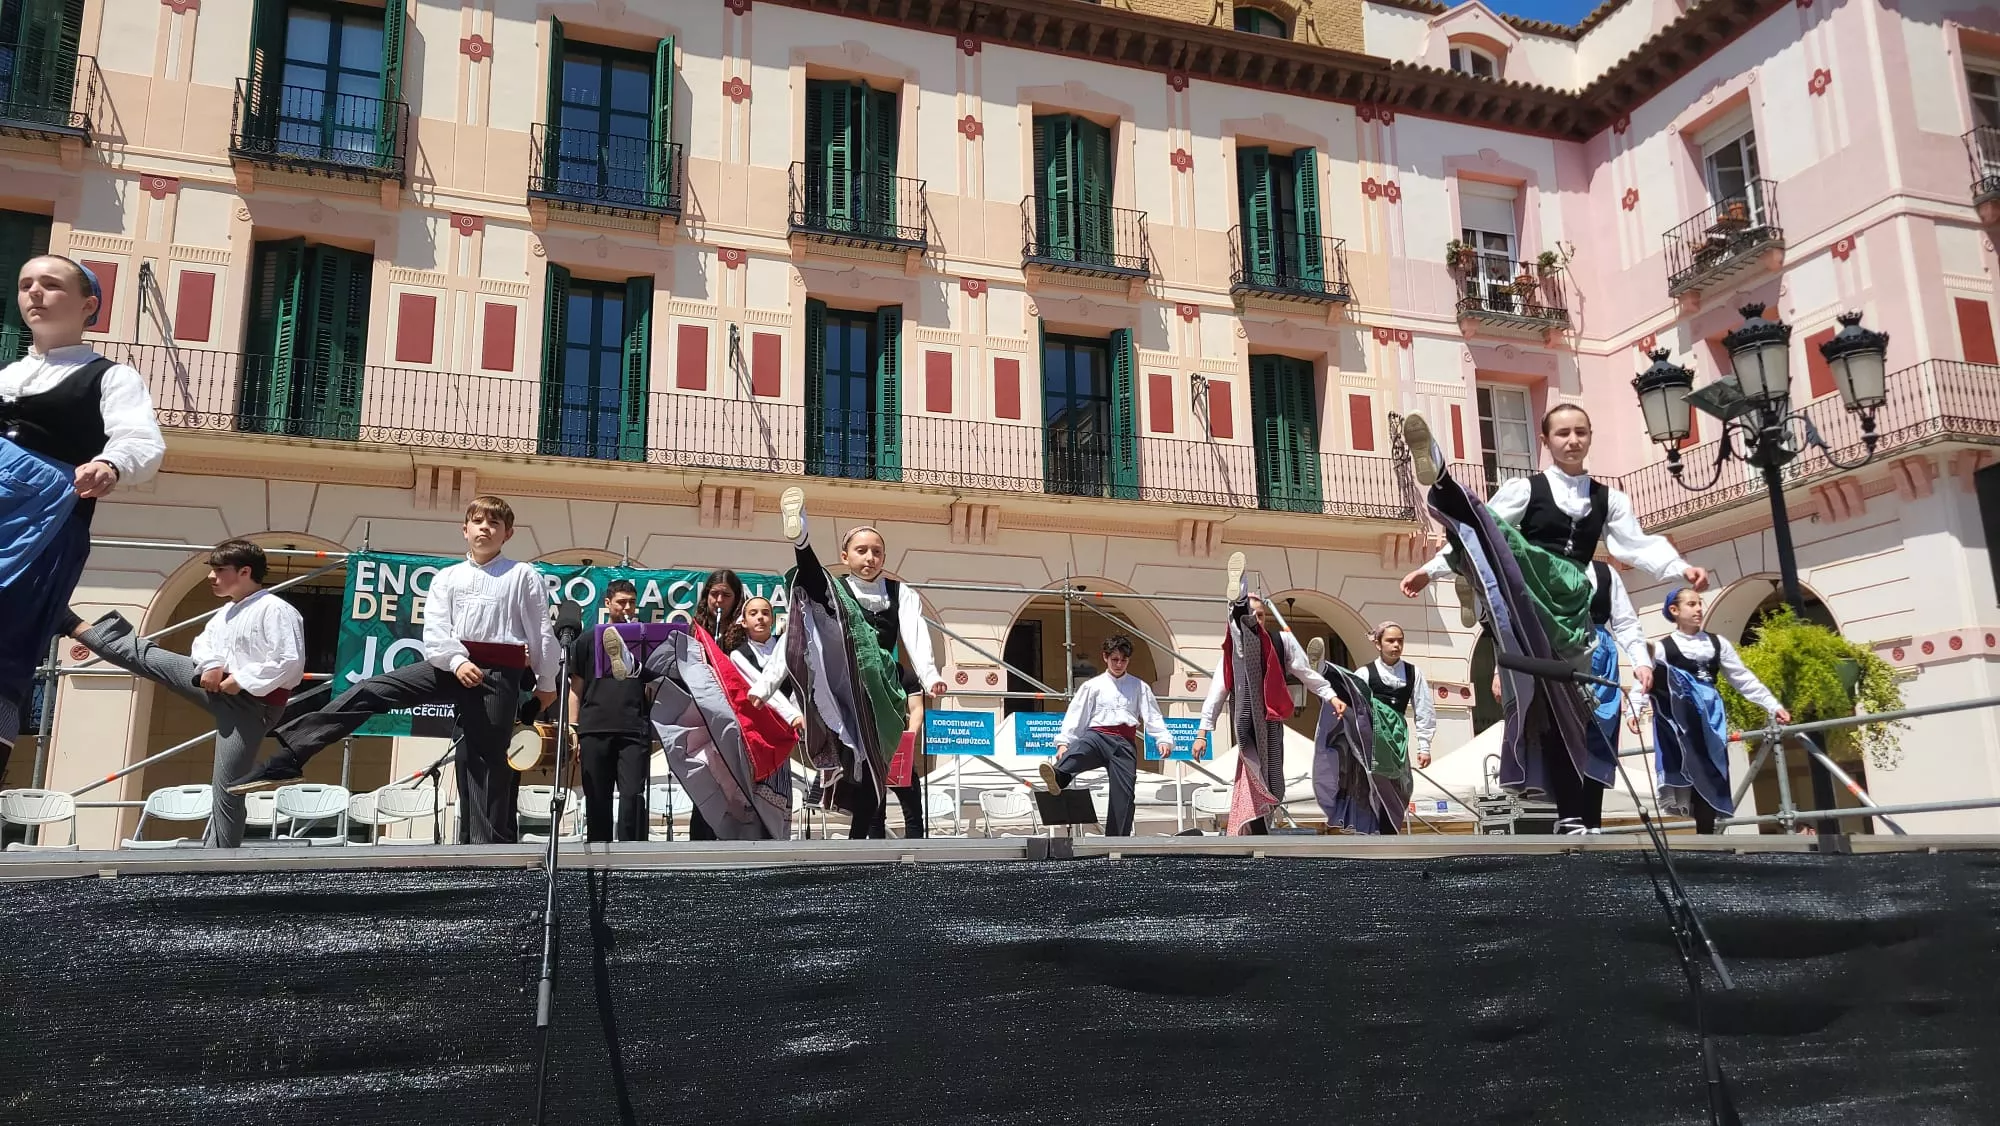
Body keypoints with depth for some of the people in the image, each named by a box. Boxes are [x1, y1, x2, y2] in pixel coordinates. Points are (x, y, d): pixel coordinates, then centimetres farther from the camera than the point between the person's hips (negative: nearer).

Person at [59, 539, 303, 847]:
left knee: (227, 788, -4)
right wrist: (211, 665, -5)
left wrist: (242, 680, -21)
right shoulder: (226, 612, 13)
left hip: (252, 704, -8)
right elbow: (204, 643, 18)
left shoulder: (276, 610, -19)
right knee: (143, 654, 8)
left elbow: (290, 663, -27)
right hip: (219, 687, 9)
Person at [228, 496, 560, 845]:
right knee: (369, 692, -10)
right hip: (451, 665, 3)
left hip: (499, 674, -3)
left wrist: (546, 683, 4)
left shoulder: (524, 576, 5)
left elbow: (542, 632, 4)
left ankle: (488, 847, 5)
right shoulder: (447, 577, 12)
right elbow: (434, 631, 0)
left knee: (486, 759, -2)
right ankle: (288, 757, -8)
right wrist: (457, 661, -18)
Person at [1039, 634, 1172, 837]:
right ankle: (1057, 777, -69)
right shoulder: (1092, 686, 17)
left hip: (1125, 743, 2)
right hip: (1097, 735, -2)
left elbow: (1153, 717, 12)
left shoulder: (1140, 687, 19)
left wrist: (1164, 739, -6)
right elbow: (1075, 715, 11)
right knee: (1080, 750, -37)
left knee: (1123, 793, -10)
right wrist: (1063, 742, -2)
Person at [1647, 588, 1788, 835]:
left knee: (1710, 778, -2)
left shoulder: (1717, 643, 15)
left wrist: (1773, 706, 12)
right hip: (1679, 714, -4)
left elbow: (1743, 679, 18)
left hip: (1710, 713, 4)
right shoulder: (1662, 648, 2)